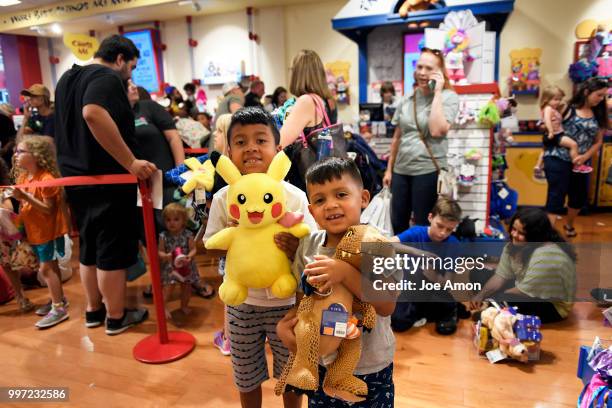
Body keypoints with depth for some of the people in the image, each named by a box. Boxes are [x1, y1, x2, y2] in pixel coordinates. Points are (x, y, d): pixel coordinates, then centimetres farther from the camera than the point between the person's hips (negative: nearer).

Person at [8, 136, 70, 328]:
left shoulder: (46, 179, -20)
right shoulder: (22, 177, 6)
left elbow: (48, 209, -22)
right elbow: (26, 204, 13)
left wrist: (25, 196, -29)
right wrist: (17, 197, -4)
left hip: (48, 230, -8)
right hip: (34, 230, 8)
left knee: (46, 268, -5)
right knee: (51, 266, 16)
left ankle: (59, 309, 2)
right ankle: (59, 299, 28)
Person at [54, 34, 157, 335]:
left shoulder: (68, 78, 17)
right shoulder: (107, 77, -13)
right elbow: (93, 113, -34)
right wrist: (131, 162, -33)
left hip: (76, 177, 9)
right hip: (107, 179, -9)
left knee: (89, 247, 18)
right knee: (113, 250, 2)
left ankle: (93, 310, 31)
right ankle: (117, 317, 16)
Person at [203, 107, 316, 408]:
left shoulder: (295, 196, -14)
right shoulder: (223, 198, -9)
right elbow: (212, 249, -1)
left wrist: (296, 250, -31)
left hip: (286, 302, -1)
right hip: (241, 302, 2)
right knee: (246, 378, 22)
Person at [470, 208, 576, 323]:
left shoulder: (546, 256, -34)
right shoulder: (515, 244, -8)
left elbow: (524, 292, -28)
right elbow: (501, 275, -6)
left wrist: (495, 297, -17)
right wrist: (481, 295, -20)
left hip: (552, 306, -8)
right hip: (525, 290, 9)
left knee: (499, 301, -31)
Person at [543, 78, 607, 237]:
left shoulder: (598, 115, 8)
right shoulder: (568, 109, -7)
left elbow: (598, 142, 8)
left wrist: (585, 157, -6)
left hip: (580, 163, 7)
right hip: (558, 160, -6)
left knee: (579, 197, 19)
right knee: (555, 198, -9)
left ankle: (568, 225, 45)